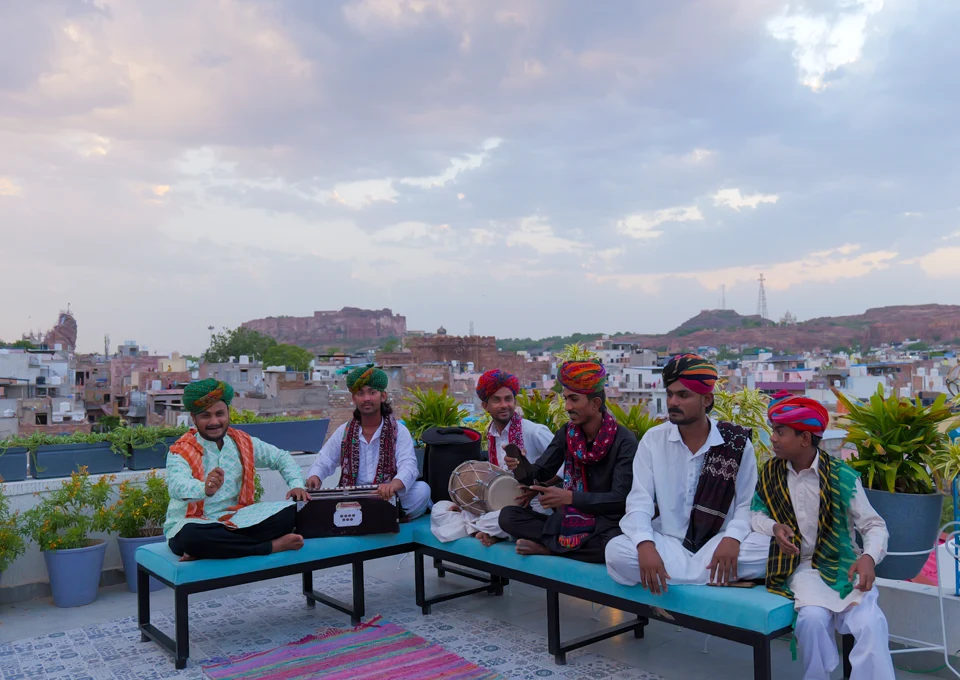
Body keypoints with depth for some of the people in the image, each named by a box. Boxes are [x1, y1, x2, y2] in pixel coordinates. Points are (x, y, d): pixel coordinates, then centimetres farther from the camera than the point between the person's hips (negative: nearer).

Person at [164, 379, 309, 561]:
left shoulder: (244, 443, 7)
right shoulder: (181, 452, -9)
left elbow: (281, 458, 19)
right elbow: (177, 487, -30)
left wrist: (296, 484, -2)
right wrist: (205, 489, -54)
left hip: (235, 521, 5)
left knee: (292, 511, -17)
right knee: (190, 535, -41)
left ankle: (208, 551, -24)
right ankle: (271, 546, -25)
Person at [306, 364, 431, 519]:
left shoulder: (399, 432, -1)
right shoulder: (344, 432, 10)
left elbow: (408, 466, -15)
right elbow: (323, 462, 13)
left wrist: (394, 484, -40)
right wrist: (315, 477, -14)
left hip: (389, 499, -2)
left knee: (422, 489, -29)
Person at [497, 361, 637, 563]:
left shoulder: (624, 441, -14)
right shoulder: (567, 433, 1)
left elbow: (620, 499, -20)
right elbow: (540, 473, -1)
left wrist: (569, 497, -31)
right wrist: (522, 468, -25)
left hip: (607, 526, -3)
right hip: (568, 521, 4)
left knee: (617, 545, -39)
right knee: (508, 516, -12)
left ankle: (548, 548, -18)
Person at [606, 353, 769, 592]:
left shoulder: (737, 443, -2)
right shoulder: (653, 440, -1)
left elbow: (747, 504, 1)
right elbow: (639, 501, -7)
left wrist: (732, 538, -22)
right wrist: (645, 545, -28)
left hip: (717, 546, -1)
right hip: (668, 543, 1)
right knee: (616, 552, -30)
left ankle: (674, 574, -17)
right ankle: (720, 579, -19)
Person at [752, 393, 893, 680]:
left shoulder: (841, 475, -8)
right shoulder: (770, 473, 1)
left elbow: (874, 525, -6)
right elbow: (757, 512, 9)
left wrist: (869, 557, -26)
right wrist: (774, 528, -14)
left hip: (841, 564, -1)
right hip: (802, 565, 1)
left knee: (869, 624, -27)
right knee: (812, 618, -27)